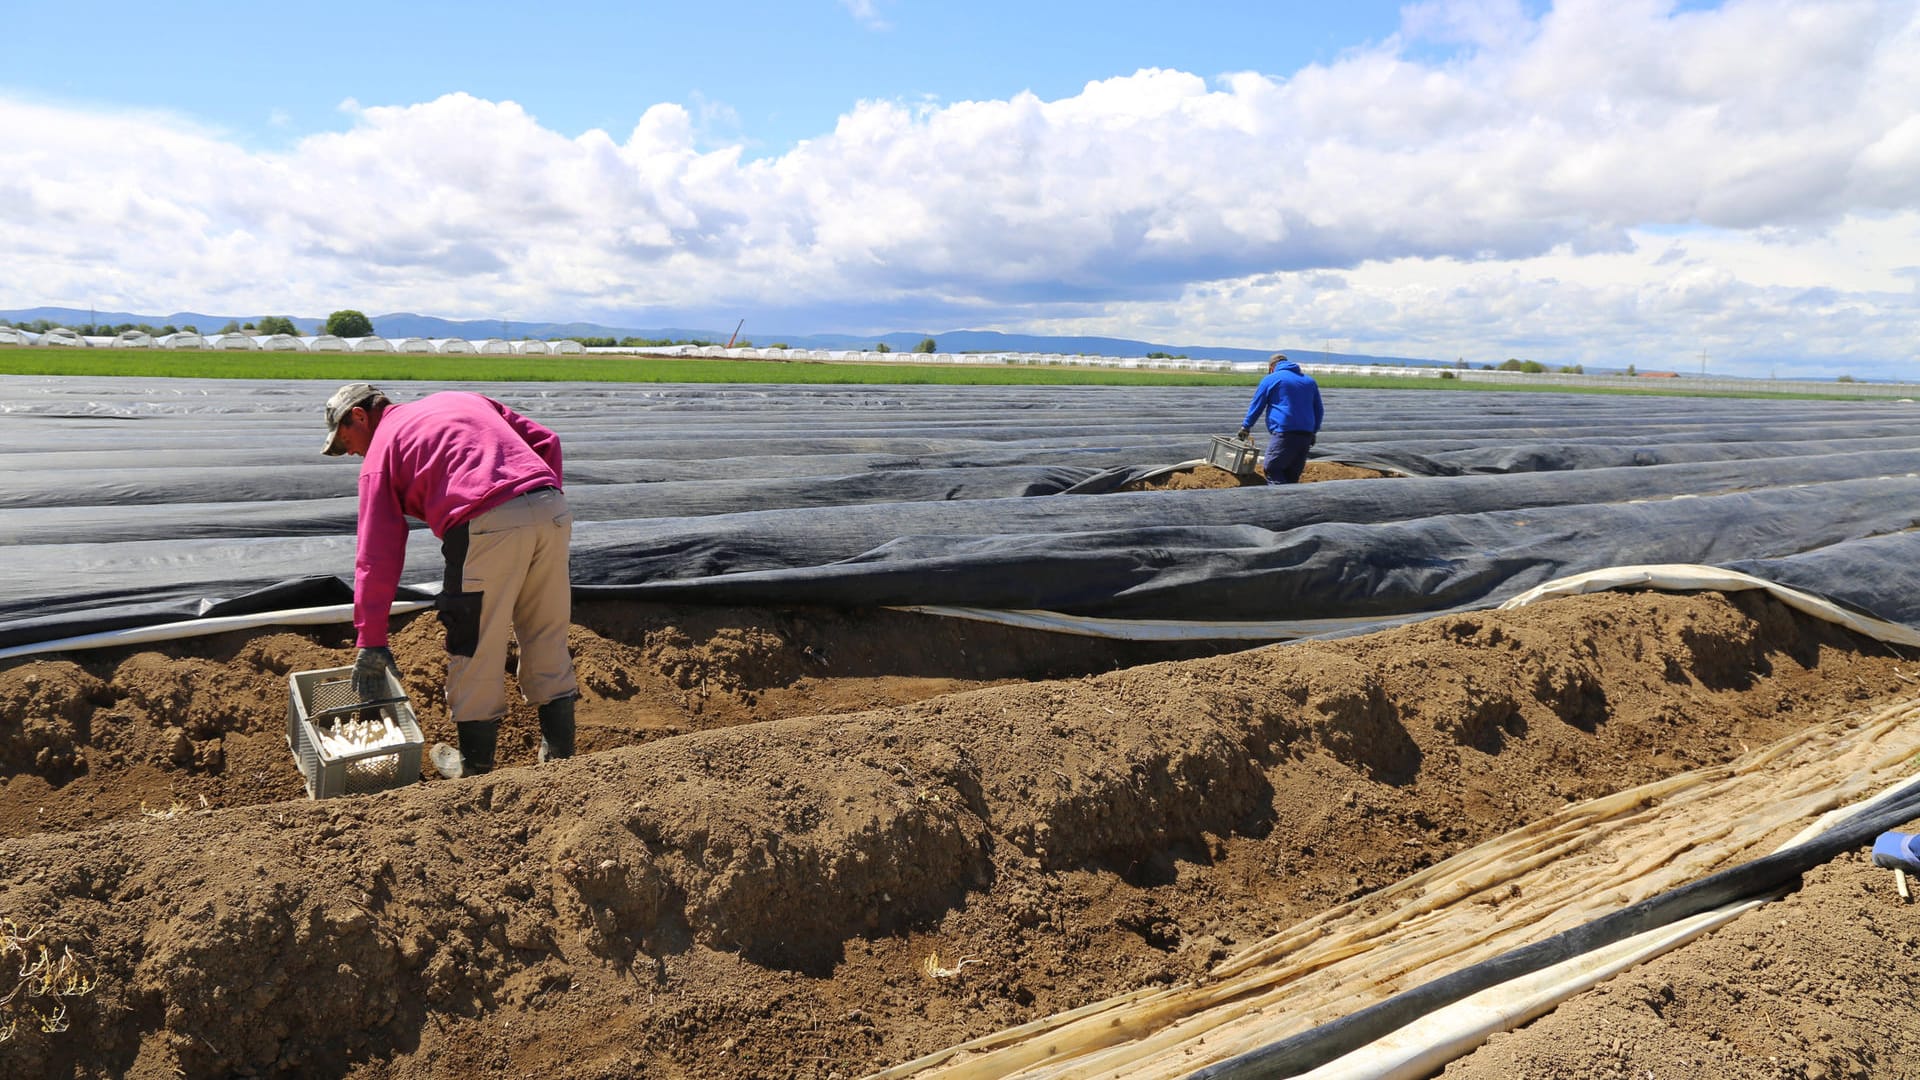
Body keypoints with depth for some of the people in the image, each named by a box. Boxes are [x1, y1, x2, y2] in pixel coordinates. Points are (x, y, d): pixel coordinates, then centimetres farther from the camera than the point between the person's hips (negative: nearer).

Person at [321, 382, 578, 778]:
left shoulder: (380, 451, 15)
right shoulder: (463, 400, 30)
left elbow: (377, 558, 10)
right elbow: (546, 441, 21)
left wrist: (370, 642, 14)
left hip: (488, 526, -6)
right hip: (551, 510, 6)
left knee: (476, 651, 10)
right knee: (548, 641, 17)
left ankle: (475, 764, 22)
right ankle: (559, 752, 25)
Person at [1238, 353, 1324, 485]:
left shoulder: (1270, 379, 5)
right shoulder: (1309, 380, 21)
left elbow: (1256, 406, 10)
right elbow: (1319, 410, 24)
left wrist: (1246, 427, 21)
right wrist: (1313, 432, 29)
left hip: (1284, 433, -6)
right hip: (1306, 435, 6)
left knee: (1272, 469, -7)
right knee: (1292, 475, 10)